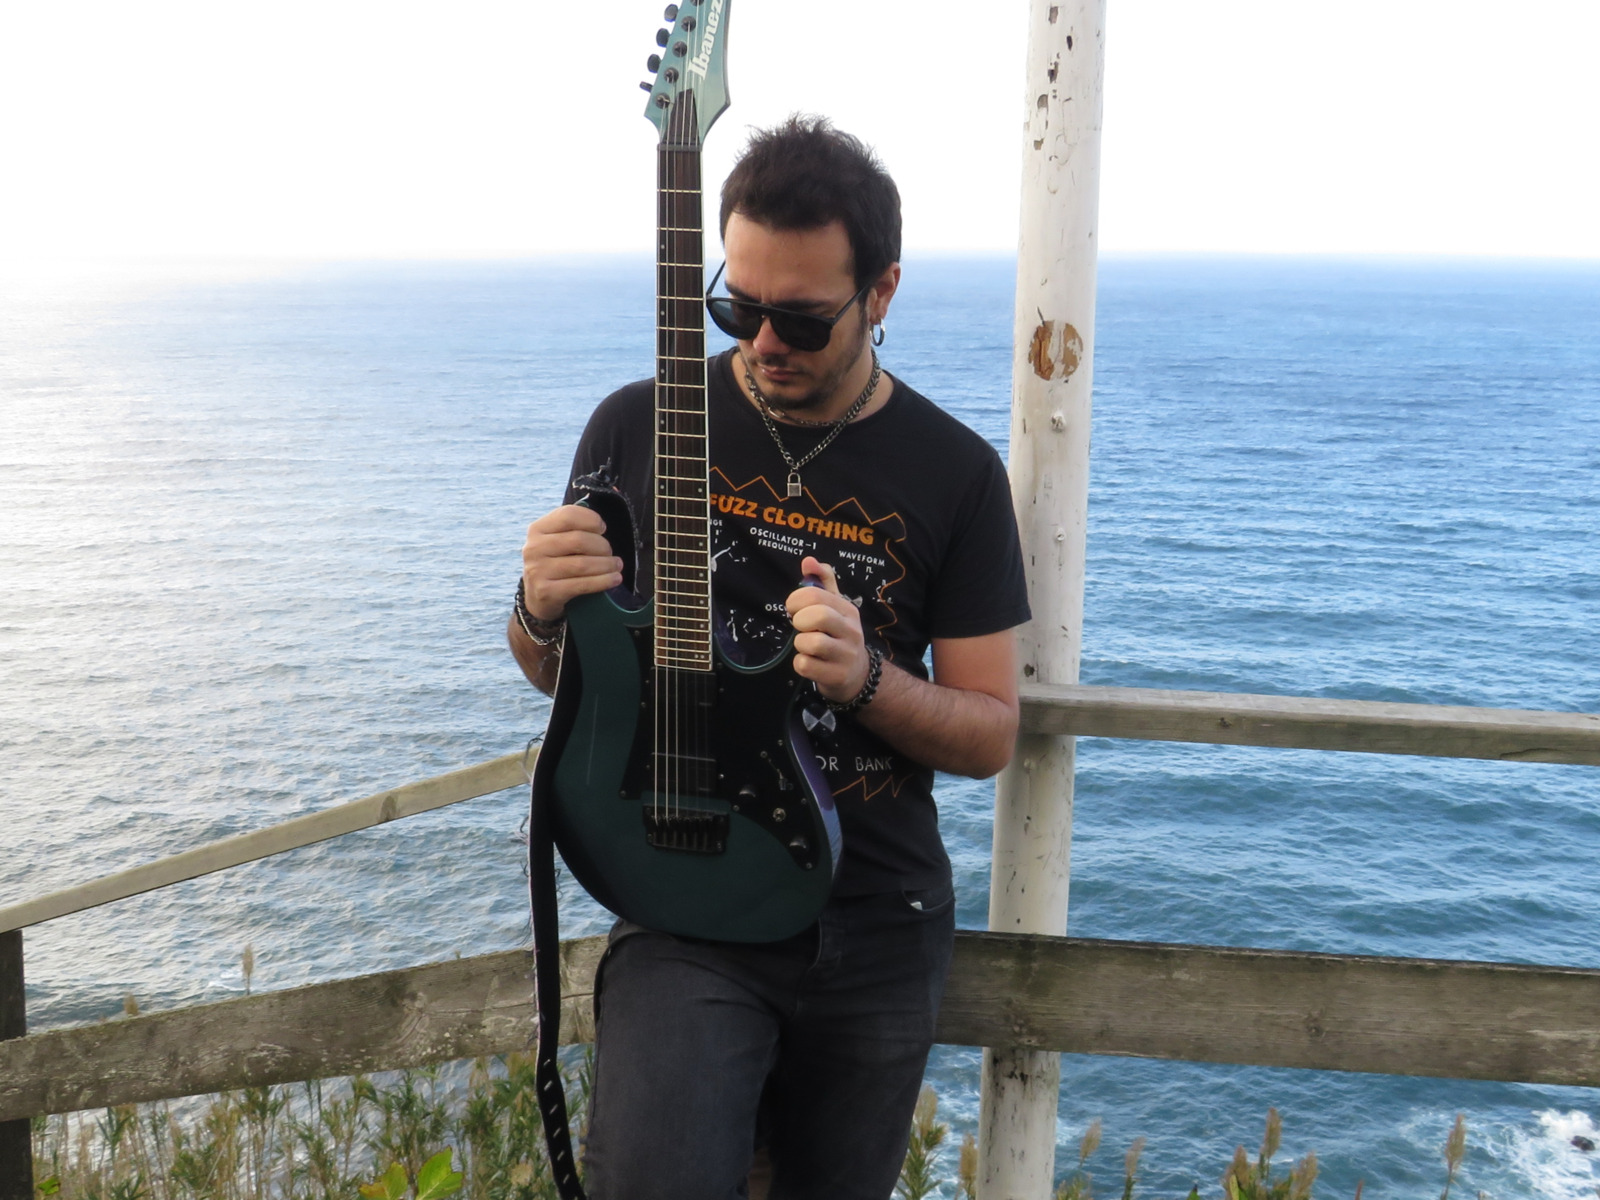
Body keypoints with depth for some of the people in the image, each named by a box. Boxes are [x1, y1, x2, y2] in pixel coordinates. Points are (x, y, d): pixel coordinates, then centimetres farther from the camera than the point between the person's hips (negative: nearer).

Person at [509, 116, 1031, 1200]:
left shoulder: (956, 474, -4)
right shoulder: (638, 427, -3)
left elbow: (992, 734, 0)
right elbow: (554, 672, 8)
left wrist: (866, 678, -19)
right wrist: (545, 613, -15)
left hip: (878, 921, 1)